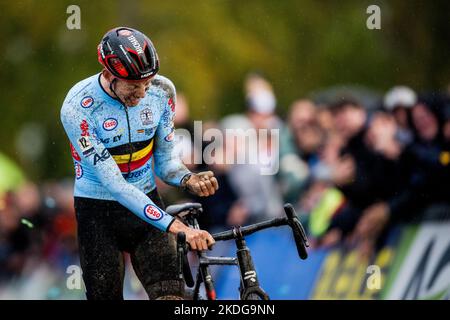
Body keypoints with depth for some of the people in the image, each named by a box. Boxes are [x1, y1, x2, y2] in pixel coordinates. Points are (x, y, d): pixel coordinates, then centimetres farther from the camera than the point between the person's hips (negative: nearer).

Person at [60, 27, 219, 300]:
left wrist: (189, 180, -22)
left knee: (171, 294, -15)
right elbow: (114, 184, -27)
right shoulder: (78, 108, -24)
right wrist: (175, 226, -34)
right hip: (98, 213, -3)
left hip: (147, 205, 3)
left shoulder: (162, 91, -10)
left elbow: (165, 159, 3)